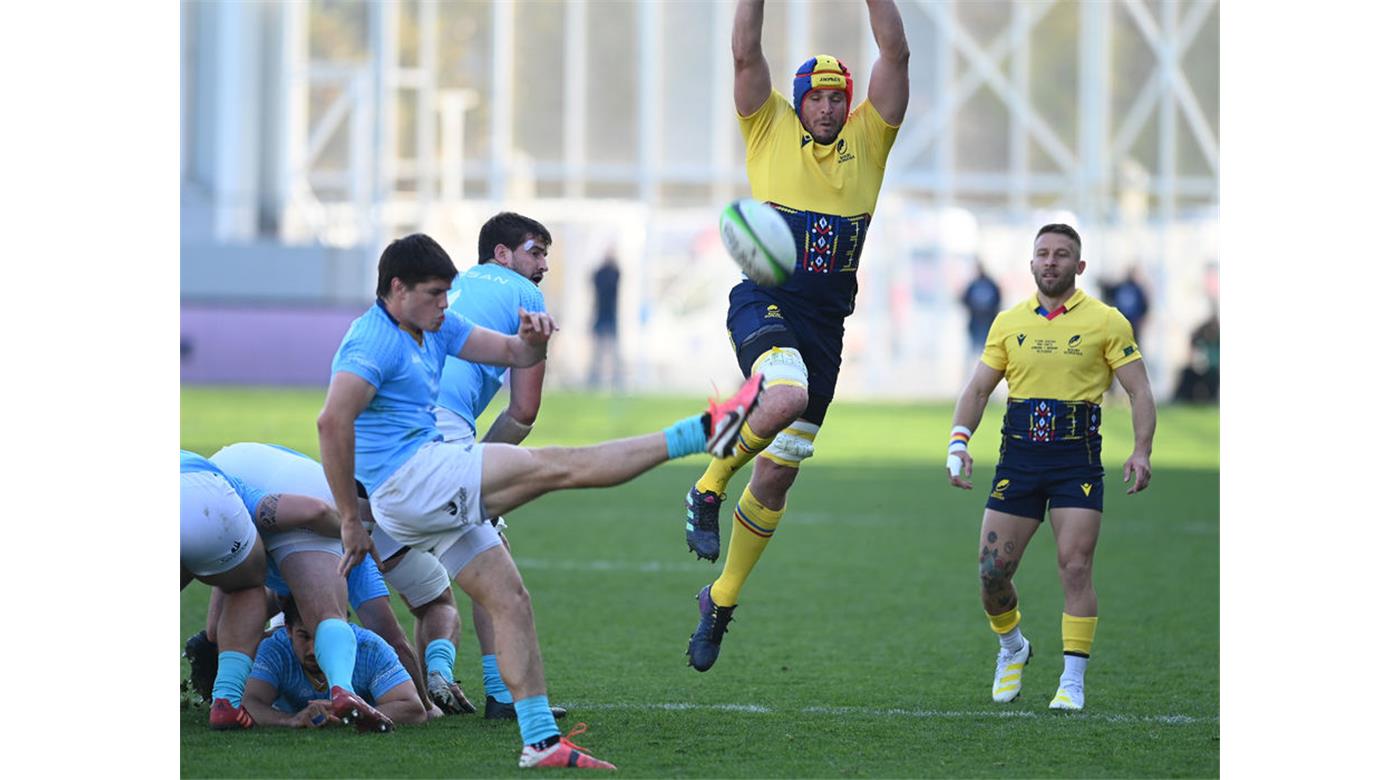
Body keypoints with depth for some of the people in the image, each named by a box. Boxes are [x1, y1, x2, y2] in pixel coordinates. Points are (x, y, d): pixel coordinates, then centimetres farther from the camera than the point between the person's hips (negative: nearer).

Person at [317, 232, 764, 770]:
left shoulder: (432, 327, 16)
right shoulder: (373, 341, -13)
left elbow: (513, 353, 19)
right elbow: (332, 421, -25)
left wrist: (533, 338, -7)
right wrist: (350, 518, -25)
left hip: (438, 497, 10)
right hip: (410, 478, -10)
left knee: (510, 600, 4)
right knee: (558, 466, -12)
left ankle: (540, 739, 3)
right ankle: (704, 432, -15)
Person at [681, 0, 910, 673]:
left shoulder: (867, 138, 13)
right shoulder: (772, 130, 7)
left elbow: (895, 55, 4)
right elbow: (746, 55, -4)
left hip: (826, 320, 4)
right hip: (765, 301, -4)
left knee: (778, 475, 6)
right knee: (786, 395, -36)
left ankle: (722, 600, 21)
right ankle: (708, 486, -11)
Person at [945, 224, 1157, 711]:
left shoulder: (1106, 322, 2)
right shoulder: (1008, 323, 11)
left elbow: (1139, 391, 0)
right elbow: (978, 389, 12)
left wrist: (1141, 451, -13)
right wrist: (958, 442, -4)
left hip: (1078, 460, -3)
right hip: (1019, 459, 3)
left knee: (1076, 568, -11)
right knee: (992, 570, 0)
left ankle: (1073, 683, -4)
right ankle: (1012, 649, 28)